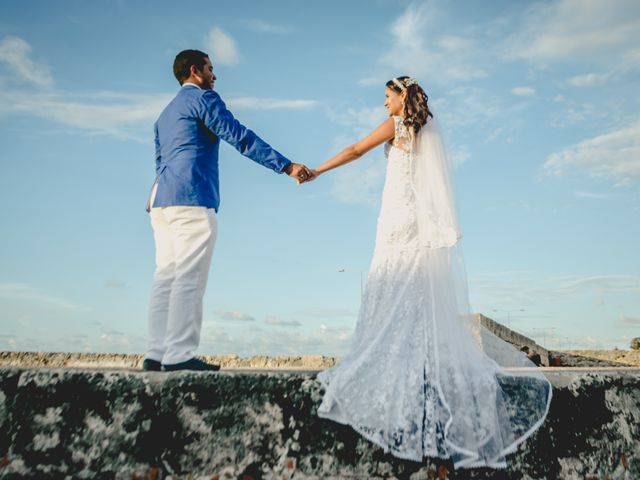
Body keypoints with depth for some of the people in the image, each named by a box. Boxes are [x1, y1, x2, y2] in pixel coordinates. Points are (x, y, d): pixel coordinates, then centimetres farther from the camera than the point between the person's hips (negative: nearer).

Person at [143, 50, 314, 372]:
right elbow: (241, 138, -8)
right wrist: (287, 167, -10)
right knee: (190, 278, -10)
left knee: (166, 276, 4)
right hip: (191, 200, -9)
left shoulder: (165, 114, 29)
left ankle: (157, 354, 3)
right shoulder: (202, 98, 3)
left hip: (161, 200, 9)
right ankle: (178, 355, -11)